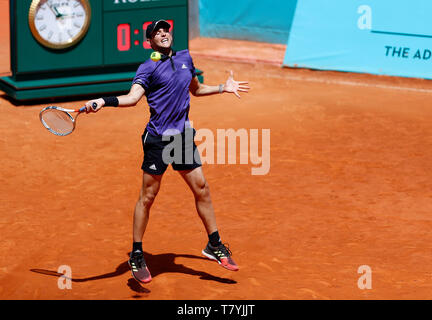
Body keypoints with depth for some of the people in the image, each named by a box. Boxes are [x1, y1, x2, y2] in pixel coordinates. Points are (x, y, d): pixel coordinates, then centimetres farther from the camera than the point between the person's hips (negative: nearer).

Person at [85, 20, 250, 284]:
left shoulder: (185, 58, 12)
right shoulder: (148, 67, -6)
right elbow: (132, 97, -20)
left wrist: (224, 88, 26)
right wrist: (103, 101, -36)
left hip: (184, 136, 5)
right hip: (158, 138, -5)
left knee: (202, 189, 8)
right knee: (147, 197, -1)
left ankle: (215, 246, 23)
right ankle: (137, 256, 10)